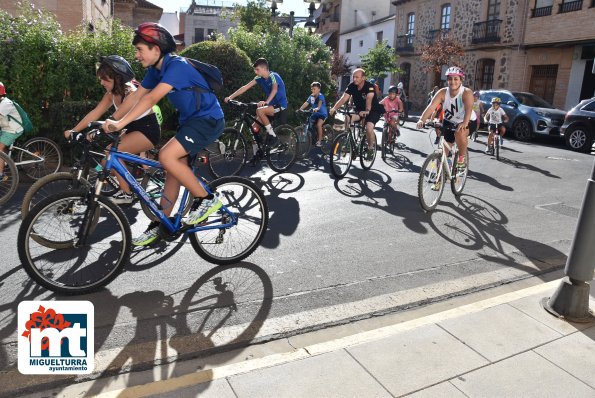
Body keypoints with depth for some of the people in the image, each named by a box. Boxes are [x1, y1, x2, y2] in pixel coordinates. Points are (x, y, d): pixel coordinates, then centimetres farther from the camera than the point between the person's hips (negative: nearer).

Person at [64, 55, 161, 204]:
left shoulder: (132, 93, -23)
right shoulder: (111, 94, 2)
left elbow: (114, 119, -31)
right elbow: (95, 113, -6)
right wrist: (73, 131, -15)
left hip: (148, 131, -8)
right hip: (132, 129, 8)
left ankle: (126, 193, -13)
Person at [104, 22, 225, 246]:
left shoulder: (176, 66, -21)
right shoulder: (155, 70, 6)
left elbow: (151, 98, -31)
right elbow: (136, 96, 8)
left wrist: (121, 123, -34)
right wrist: (111, 123, 1)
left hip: (208, 119, -9)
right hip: (190, 120, 9)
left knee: (167, 156, -25)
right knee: (174, 171, 7)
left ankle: (206, 199, -11)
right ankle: (159, 226, 16)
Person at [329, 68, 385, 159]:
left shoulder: (369, 86, -24)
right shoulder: (351, 86, -10)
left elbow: (369, 99, -41)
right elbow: (344, 98, -21)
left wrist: (367, 111, -60)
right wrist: (334, 108, -38)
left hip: (373, 111, -5)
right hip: (359, 110, 5)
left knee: (369, 128, -30)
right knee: (347, 119, -24)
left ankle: (371, 148, -3)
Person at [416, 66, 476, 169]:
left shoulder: (467, 93, -25)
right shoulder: (442, 92, -17)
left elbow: (469, 108, -41)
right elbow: (431, 106, -29)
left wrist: (464, 123, -61)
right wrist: (422, 120, -47)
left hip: (468, 122, -4)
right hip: (449, 122, 4)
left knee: (459, 133, -35)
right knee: (445, 148, 6)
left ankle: (462, 157, -12)